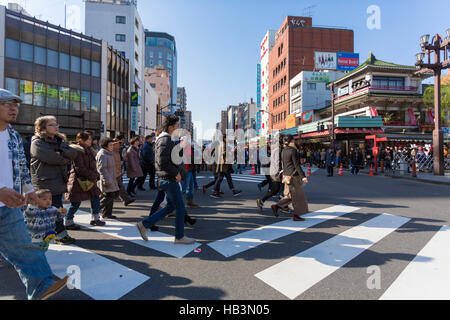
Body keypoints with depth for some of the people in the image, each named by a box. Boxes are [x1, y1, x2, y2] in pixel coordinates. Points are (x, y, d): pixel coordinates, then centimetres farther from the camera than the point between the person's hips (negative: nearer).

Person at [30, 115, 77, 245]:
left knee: (57, 209, 12)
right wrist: (66, 159, -2)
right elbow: (51, 158, -18)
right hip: (46, 182, -7)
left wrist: (61, 152, -13)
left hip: (59, 180, 7)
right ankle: (61, 235, 2)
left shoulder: (59, 141, 19)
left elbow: (73, 153, 4)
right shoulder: (37, 143, -5)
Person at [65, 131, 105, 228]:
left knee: (95, 197, 10)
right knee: (76, 202, -1)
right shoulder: (78, 151, -16)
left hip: (89, 180, 9)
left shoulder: (89, 150, 13)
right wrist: (93, 176, -17)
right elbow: (80, 168, -21)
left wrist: (96, 175, 3)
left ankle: (95, 218, 23)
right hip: (79, 181, -9)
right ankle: (68, 222, 15)